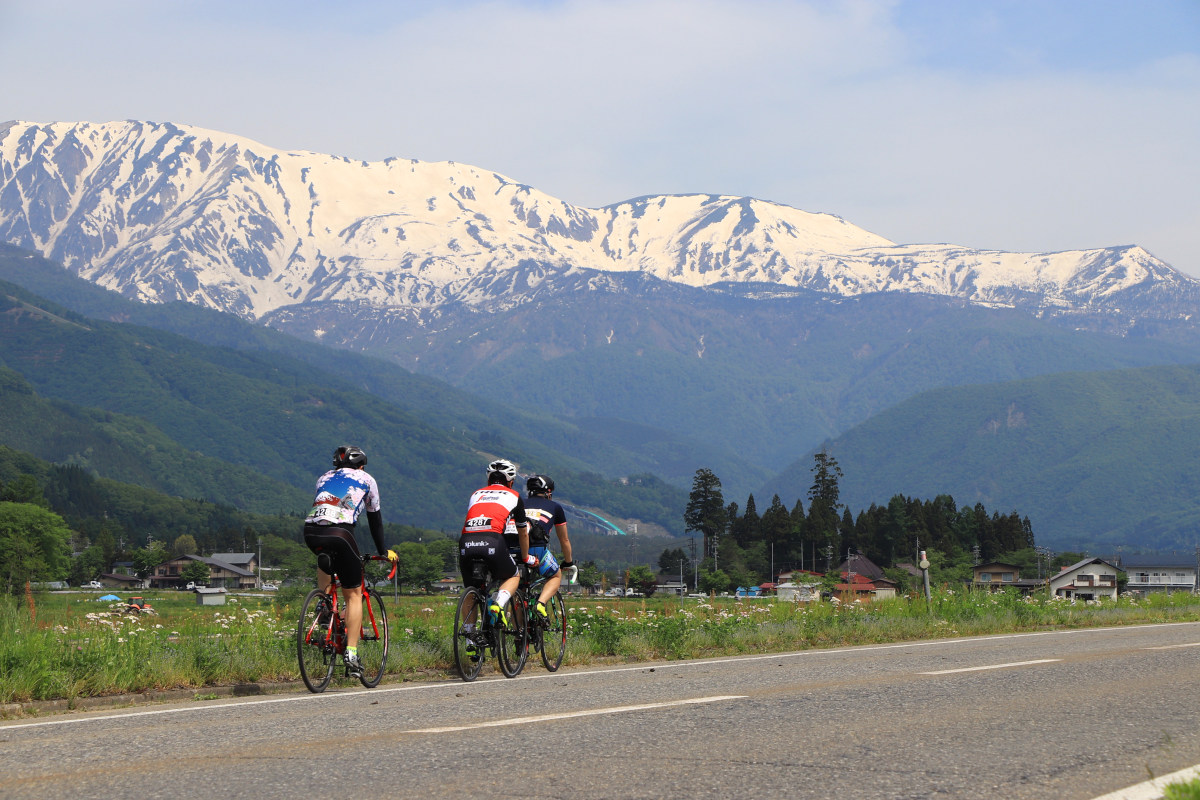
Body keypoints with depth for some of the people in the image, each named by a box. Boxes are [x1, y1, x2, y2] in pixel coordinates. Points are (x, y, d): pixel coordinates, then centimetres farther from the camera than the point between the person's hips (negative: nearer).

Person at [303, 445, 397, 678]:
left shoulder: (323, 478, 32)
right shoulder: (366, 479, 23)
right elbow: (375, 519, 30)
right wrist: (382, 552, 41)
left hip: (311, 531, 4)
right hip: (339, 533, -4)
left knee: (326, 559, 40)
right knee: (353, 594, 8)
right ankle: (351, 654, -1)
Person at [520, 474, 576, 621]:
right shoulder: (555, 507, 24)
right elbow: (564, 540, 33)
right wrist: (569, 563, 48)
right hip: (537, 550, -2)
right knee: (556, 577, 26)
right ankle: (540, 604, -4)